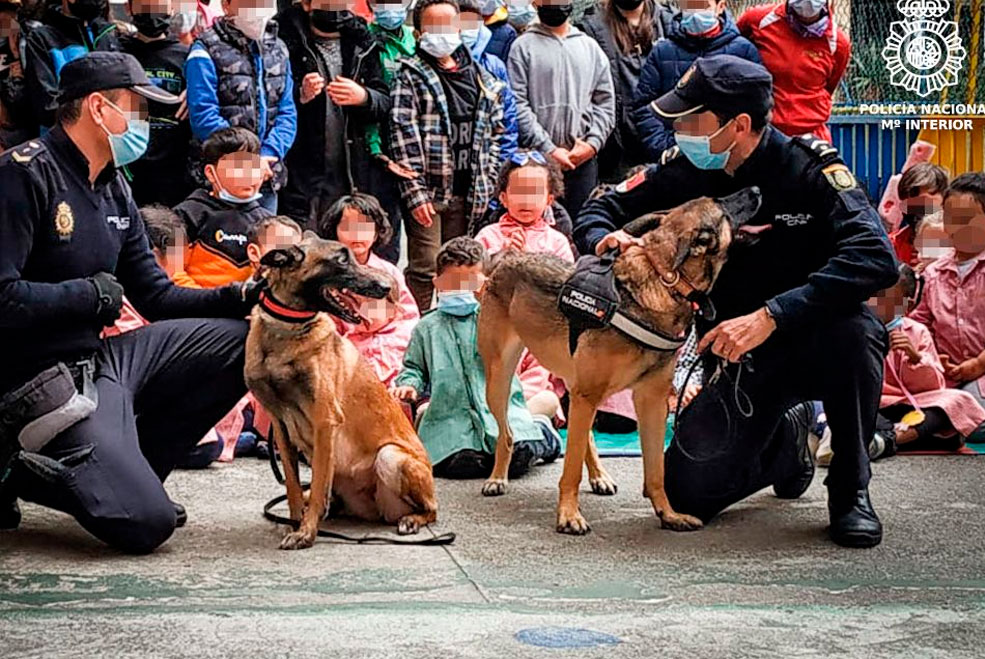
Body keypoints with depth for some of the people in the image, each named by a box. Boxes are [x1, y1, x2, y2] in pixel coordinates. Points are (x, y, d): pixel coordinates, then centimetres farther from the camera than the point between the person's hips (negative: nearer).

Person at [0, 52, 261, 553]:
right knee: (146, 523, -21)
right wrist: (91, 294, -14)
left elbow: (157, 297, 16)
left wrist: (243, 297, 2)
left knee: (243, 338, 6)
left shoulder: (114, 190, 13)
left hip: (103, 357, 9)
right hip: (47, 379, -9)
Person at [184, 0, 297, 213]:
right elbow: (204, 117, -13)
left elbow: (287, 113, 9)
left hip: (268, 178, 6)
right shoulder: (206, 49, -4)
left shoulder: (278, 49, 15)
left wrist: (268, 155, -9)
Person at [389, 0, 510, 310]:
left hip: (467, 194, 5)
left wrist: (487, 184, 6)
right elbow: (403, 138, -9)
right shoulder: (412, 77, -2)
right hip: (428, 192, -5)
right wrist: (415, 193, -16)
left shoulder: (481, 78, 13)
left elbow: (495, 133, 15)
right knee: (424, 270, -6)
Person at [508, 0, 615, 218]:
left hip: (584, 159, 3)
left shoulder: (590, 47, 15)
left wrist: (592, 143, -3)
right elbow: (518, 106, -5)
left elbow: (605, 103, 12)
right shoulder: (523, 47, 3)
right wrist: (548, 149, -11)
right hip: (537, 159, -3)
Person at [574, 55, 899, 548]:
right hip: (748, 361, 4)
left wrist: (770, 315, -42)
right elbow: (599, 210, 5)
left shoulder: (810, 169, -20)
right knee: (690, 491, -9)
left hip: (819, 342, -4)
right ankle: (785, 437, 24)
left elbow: (877, 258, -35)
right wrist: (606, 238, -22)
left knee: (854, 331, -39)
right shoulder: (687, 172, -7)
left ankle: (850, 491, -15)